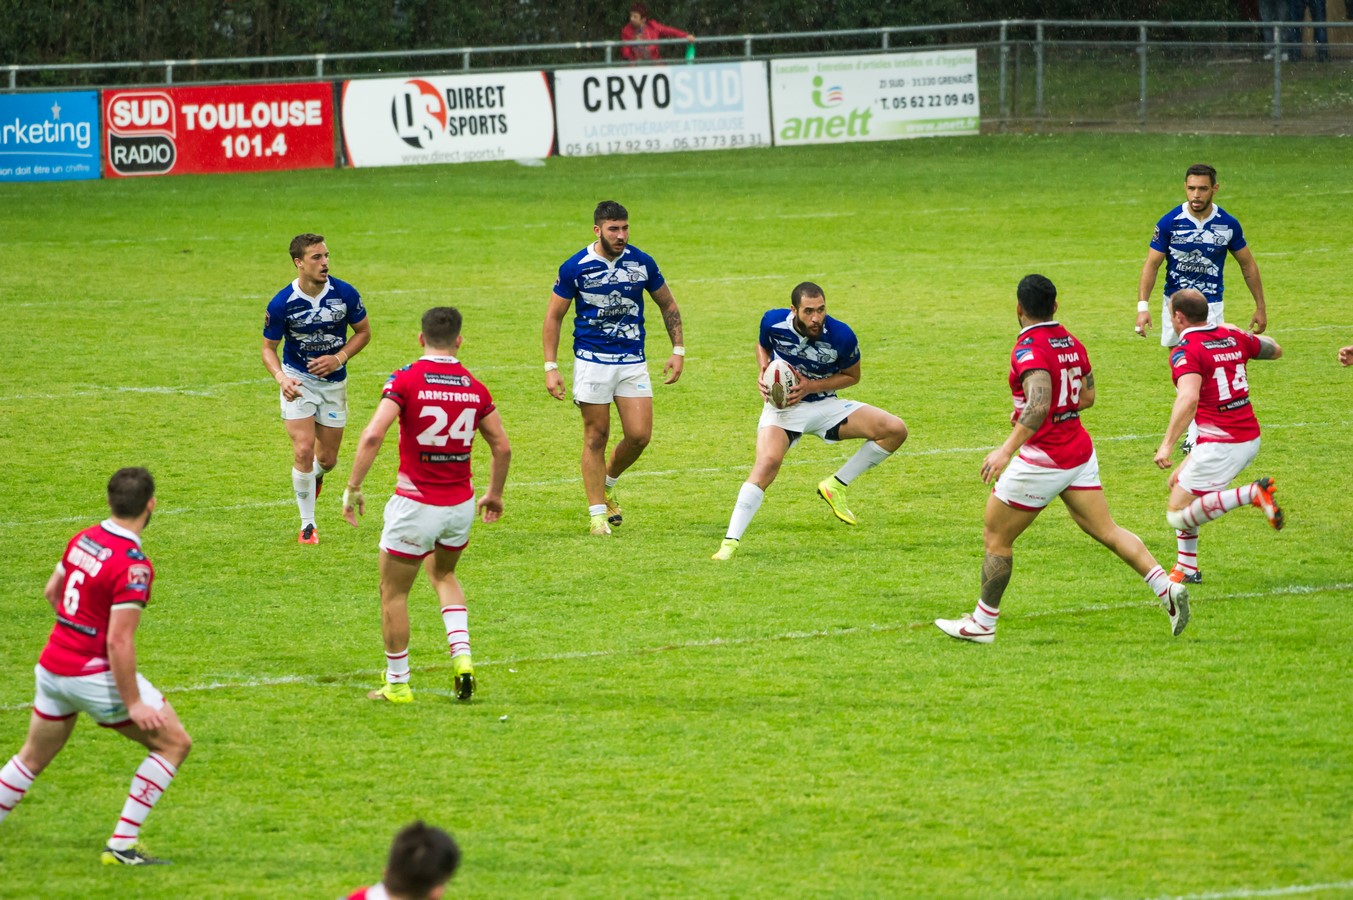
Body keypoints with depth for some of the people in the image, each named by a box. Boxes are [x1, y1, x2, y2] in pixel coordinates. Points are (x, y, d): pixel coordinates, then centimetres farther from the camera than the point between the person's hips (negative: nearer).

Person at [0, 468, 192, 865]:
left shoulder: (83, 539, 0)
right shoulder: (133, 566, -23)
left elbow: (51, 591, 16)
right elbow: (118, 642, -25)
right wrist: (134, 704, -19)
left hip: (52, 666, 8)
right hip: (95, 675, -8)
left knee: (34, 757, 25)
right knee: (173, 743, 4)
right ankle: (122, 843, 1)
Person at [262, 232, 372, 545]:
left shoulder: (345, 294, -13)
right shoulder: (281, 304, -18)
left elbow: (363, 331, 2)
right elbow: (268, 347, -6)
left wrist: (339, 358, -15)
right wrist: (281, 378, -25)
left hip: (333, 381, 2)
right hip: (298, 380, -2)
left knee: (327, 458, 8)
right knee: (303, 450, -14)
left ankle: (315, 476, 48)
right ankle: (307, 525, 0)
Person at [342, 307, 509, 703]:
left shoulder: (406, 380, -12)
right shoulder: (474, 387, 2)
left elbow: (373, 435, -22)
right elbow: (502, 447, 8)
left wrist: (353, 487, -13)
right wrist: (495, 494, 23)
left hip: (416, 504, -5)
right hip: (461, 505, 5)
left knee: (393, 593, 12)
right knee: (443, 574, 30)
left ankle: (397, 683, 19)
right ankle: (461, 656, 12)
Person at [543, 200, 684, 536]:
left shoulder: (642, 263, -1)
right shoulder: (575, 267, -8)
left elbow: (668, 304, 13)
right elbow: (554, 315, 0)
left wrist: (678, 351, 7)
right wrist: (551, 367, -5)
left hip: (633, 362, 2)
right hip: (592, 361, -2)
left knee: (639, 434, -5)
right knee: (596, 436, 0)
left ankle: (607, 484, 24)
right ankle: (597, 512, 9)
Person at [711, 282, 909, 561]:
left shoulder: (841, 336, -19)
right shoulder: (773, 322, -15)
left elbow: (852, 376, -1)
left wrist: (811, 386, -16)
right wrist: (764, 371, -12)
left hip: (826, 404, 2)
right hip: (782, 407, -2)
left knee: (895, 430, -12)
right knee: (767, 463, -31)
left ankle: (836, 486, 2)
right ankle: (730, 543, -31)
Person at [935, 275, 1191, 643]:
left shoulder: (1029, 349, -19)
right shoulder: (1072, 343, 6)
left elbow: (1039, 404, -33)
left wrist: (1007, 449, -38)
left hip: (1043, 458, -7)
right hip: (1080, 453, 7)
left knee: (995, 537, 7)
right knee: (1106, 531, 9)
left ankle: (982, 623, 14)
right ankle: (1166, 587, -6)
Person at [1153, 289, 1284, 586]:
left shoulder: (1186, 352, -14)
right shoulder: (1233, 337, 8)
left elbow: (1188, 398, -31)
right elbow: (1275, 350, 27)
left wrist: (1167, 444, -33)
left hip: (1220, 445, -9)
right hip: (1250, 438, 9)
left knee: (1178, 515, -3)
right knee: (1178, 482, 26)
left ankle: (1253, 493, -19)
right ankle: (1186, 568, 26)